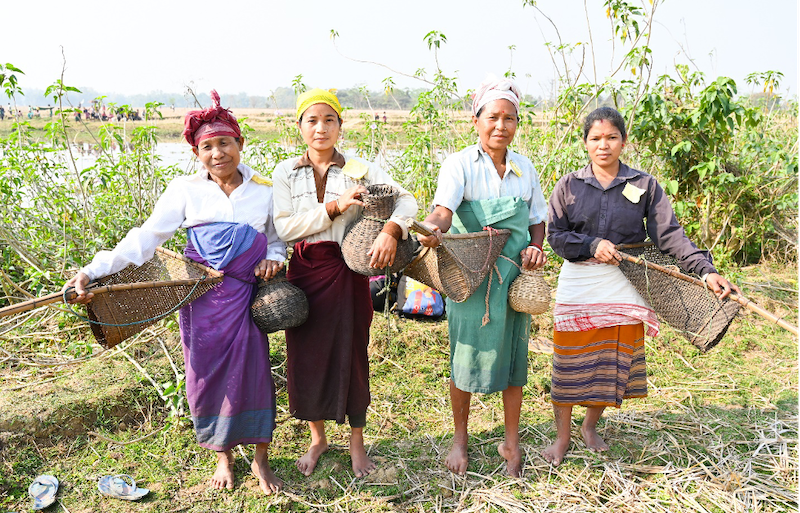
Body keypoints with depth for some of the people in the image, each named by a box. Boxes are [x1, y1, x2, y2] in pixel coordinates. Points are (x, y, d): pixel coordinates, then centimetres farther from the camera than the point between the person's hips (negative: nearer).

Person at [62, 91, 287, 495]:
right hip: (200, 295, 0)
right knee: (207, 374, 7)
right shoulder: (185, 191, -2)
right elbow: (146, 238, -6)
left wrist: (274, 258, -6)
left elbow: (278, 238, 16)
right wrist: (94, 271, -15)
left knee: (253, 371, 2)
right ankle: (223, 455, 31)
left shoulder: (264, 190, 2)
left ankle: (260, 458, 24)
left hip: (246, 294, 0)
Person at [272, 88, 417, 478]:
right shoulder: (286, 173, 4)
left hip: (347, 271, -1)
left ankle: (356, 442, 27)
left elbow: (406, 200, -8)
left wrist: (390, 231, -28)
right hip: (304, 272, 1)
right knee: (306, 355, 9)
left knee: (351, 354, 5)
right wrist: (333, 207, -18)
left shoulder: (360, 169, 1)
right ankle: (318, 438, 32)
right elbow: (284, 227, -8)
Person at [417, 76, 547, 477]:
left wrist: (536, 248, -4)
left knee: (514, 356, 10)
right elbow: (444, 209, -23)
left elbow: (537, 219, 16)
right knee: (466, 356, 5)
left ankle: (511, 441, 29)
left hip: (515, 276, 4)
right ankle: (460, 438, 28)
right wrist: (434, 229, -45)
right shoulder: (460, 164, -7)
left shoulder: (525, 168, 8)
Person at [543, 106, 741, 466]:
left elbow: (668, 233, -4)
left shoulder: (644, 185, 1)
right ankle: (562, 436, 20)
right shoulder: (569, 185, 1)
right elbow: (555, 235, -1)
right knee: (570, 361, 2)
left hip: (622, 286, 1)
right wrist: (592, 245, -16)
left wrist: (705, 269, -15)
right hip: (578, 284, -1)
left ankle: (590, 426, 33)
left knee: (613, 360, 10)